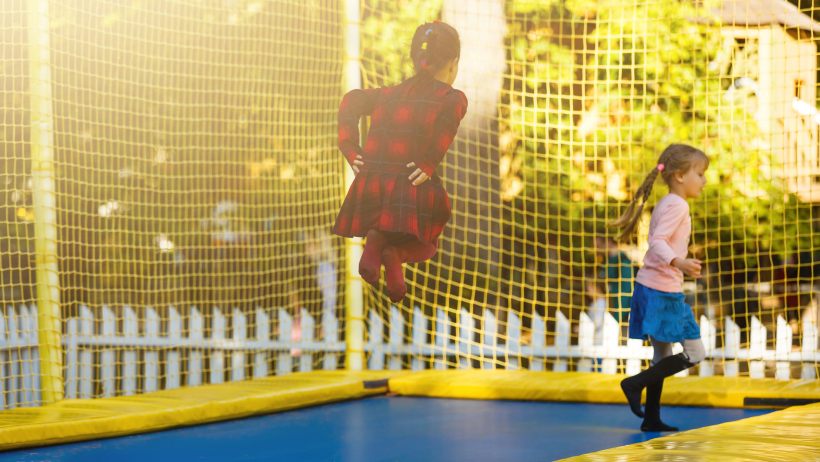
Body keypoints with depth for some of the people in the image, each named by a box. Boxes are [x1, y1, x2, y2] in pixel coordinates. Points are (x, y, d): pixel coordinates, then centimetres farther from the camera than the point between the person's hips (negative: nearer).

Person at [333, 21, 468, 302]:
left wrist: (350, 149, 2)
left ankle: (376, 241, -6)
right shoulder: (453, 98, 5)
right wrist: (430, 163, -14)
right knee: (423, 247, 22)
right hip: (413, 191, -4)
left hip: (370, 183, 4)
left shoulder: (390, 94, 20)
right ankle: (395, 252, -14)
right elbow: (449, 112, -18)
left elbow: (352, 101, 5)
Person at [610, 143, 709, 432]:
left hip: (649, 287, 10)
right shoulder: (677, 205, -13)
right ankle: (636, 383, -8)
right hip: (664, 290, -10)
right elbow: (658, 242, -24)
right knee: (694, 353, -7)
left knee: (663, 356, 14)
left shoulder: (666, 204, 18)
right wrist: (679, 263, -40)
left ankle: (652, 419, 16)